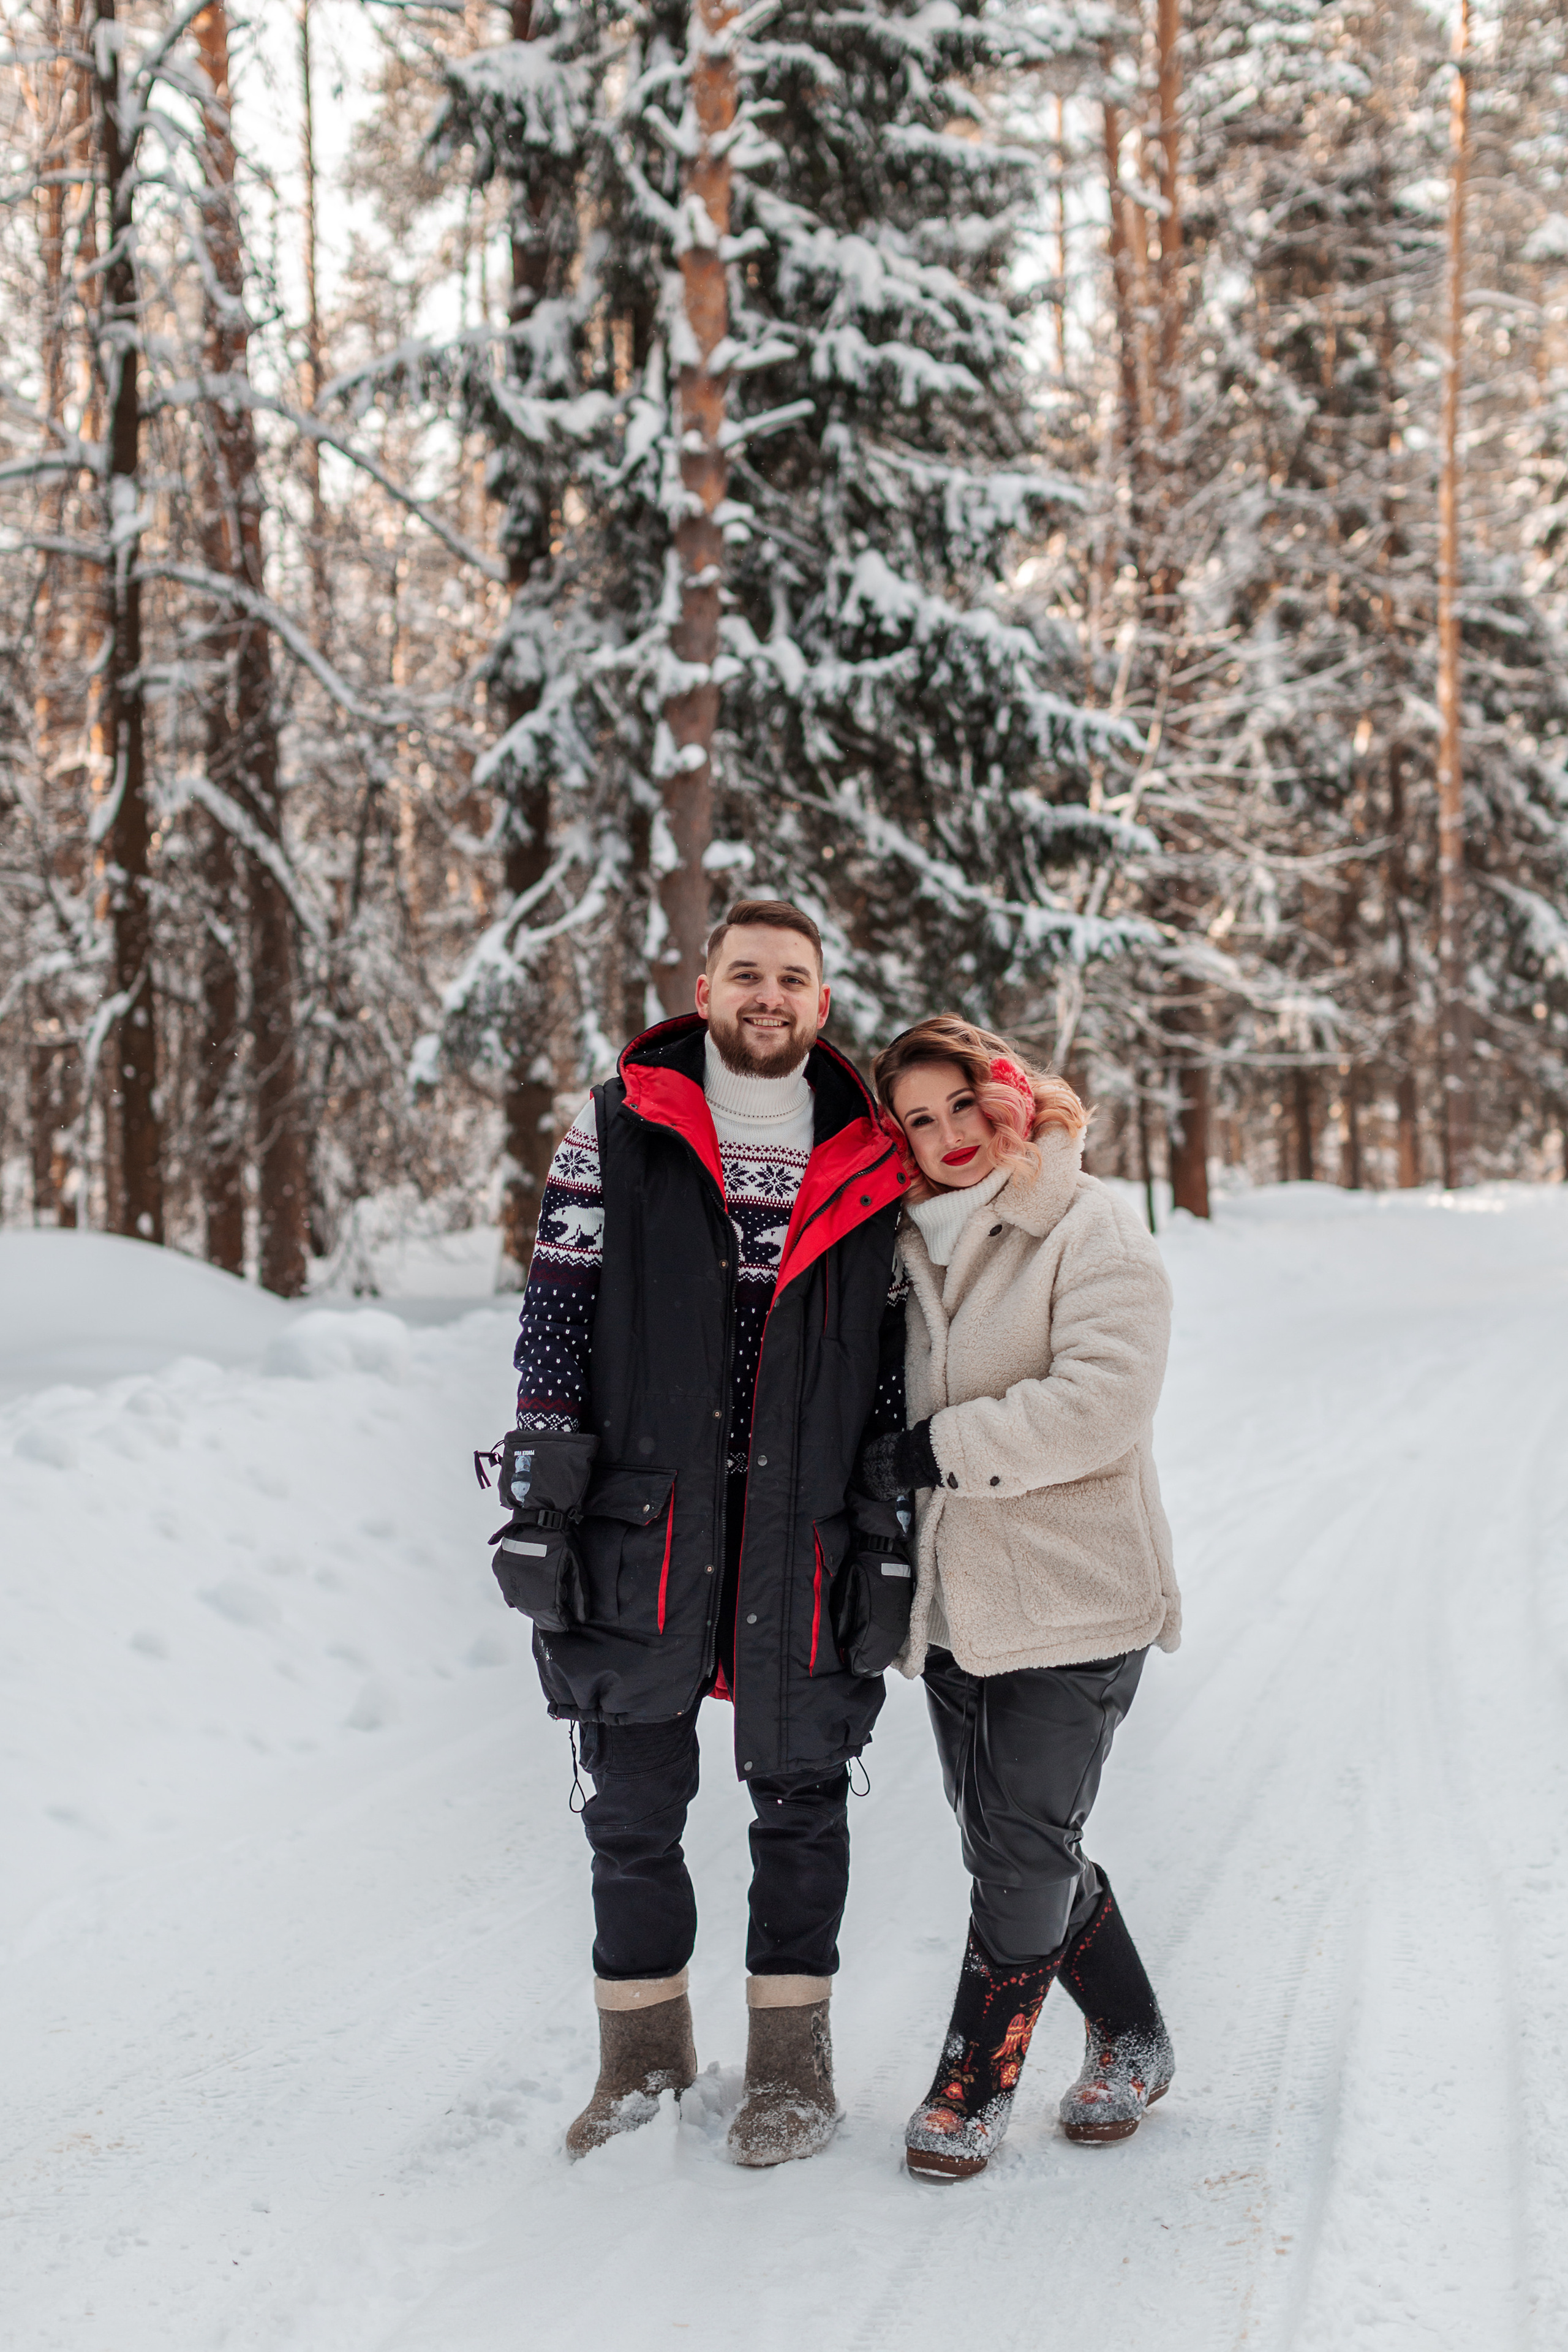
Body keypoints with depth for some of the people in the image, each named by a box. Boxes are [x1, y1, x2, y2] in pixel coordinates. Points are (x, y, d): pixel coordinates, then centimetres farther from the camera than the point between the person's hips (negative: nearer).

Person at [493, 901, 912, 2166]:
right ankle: (644, 2046, 24)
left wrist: (894, 1532, 6)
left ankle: (791, 2058, 20)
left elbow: (894, 1362, 10)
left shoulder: (870, 1166, 6)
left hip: (805, 1529, 1)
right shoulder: (620, 1133, 3)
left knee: (802, 1794, 8)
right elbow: (556, 1317, 1)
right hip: (642, 1526, 0)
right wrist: (539, 1499, -6)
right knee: (635, 1800, 7)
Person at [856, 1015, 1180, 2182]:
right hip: (955, 1596, 7)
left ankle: (978, 2076, 11)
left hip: (1074, 1600, -7)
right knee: (1010, 1843, 12)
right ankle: (1132, 2040, 29)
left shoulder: (1092, 1232, -10)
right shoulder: (916, 1245, 11)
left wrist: (939, 1450, -20)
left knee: (1024, 1847, -4)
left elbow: (1101, 1401, -22)